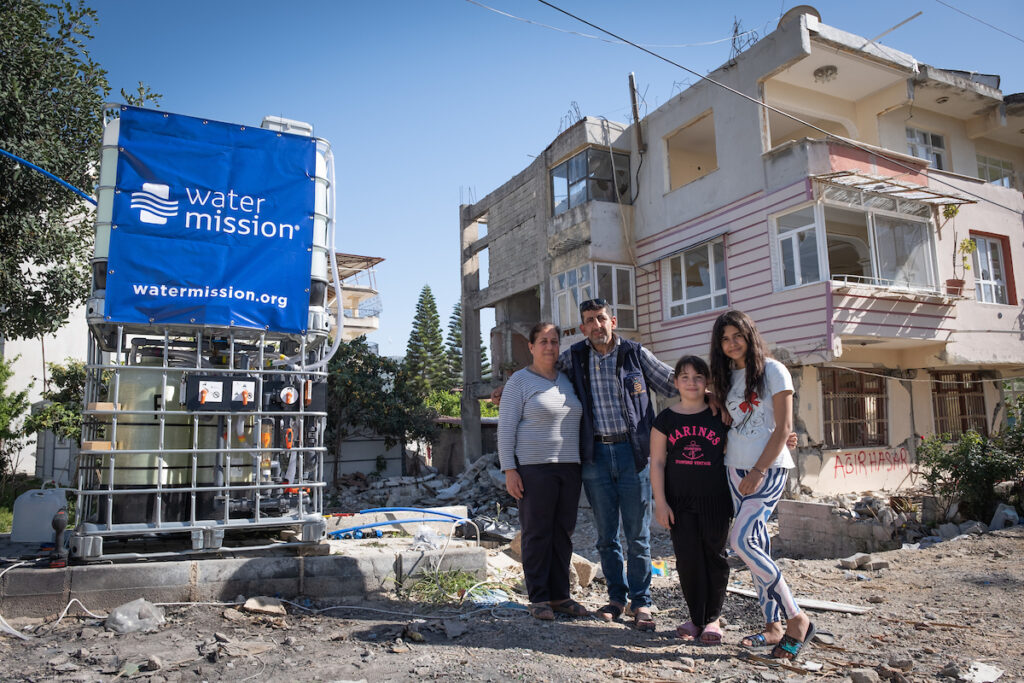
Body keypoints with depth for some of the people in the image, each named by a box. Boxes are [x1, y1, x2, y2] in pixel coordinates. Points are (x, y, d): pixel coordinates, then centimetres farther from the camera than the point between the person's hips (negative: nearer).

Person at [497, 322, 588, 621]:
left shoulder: (567, 380, 14)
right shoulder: (519, 381, -3)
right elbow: (506, 428, -6)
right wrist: (509, 470, -14)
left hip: (569, 467, 6)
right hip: (534, 468, -6)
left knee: (563, 533, 9)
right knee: (537, 534, 0)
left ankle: (560, 595, 19)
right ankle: (538, 598, 11)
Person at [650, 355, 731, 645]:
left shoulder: (720, 416, 2)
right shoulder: (666, 419, 2)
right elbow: (657, 462, 2)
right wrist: (660, 502, -3)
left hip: (715, 499, 0)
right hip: (679, 501, 0)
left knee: (714, 556, 6)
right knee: (687, 558, 1)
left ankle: (713, 618, 20)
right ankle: (696, 617, 16)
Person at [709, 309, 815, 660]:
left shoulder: (772, 370, -6)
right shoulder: (726, 377, 13)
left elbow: (783, 427, -10)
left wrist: (758, 471, -13)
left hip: (769, 468, -6)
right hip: (736, 469, 6)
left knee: (741, 540, -17)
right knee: (757, 545, 7)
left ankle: (797, 619, -5)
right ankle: (773, 625, 17)